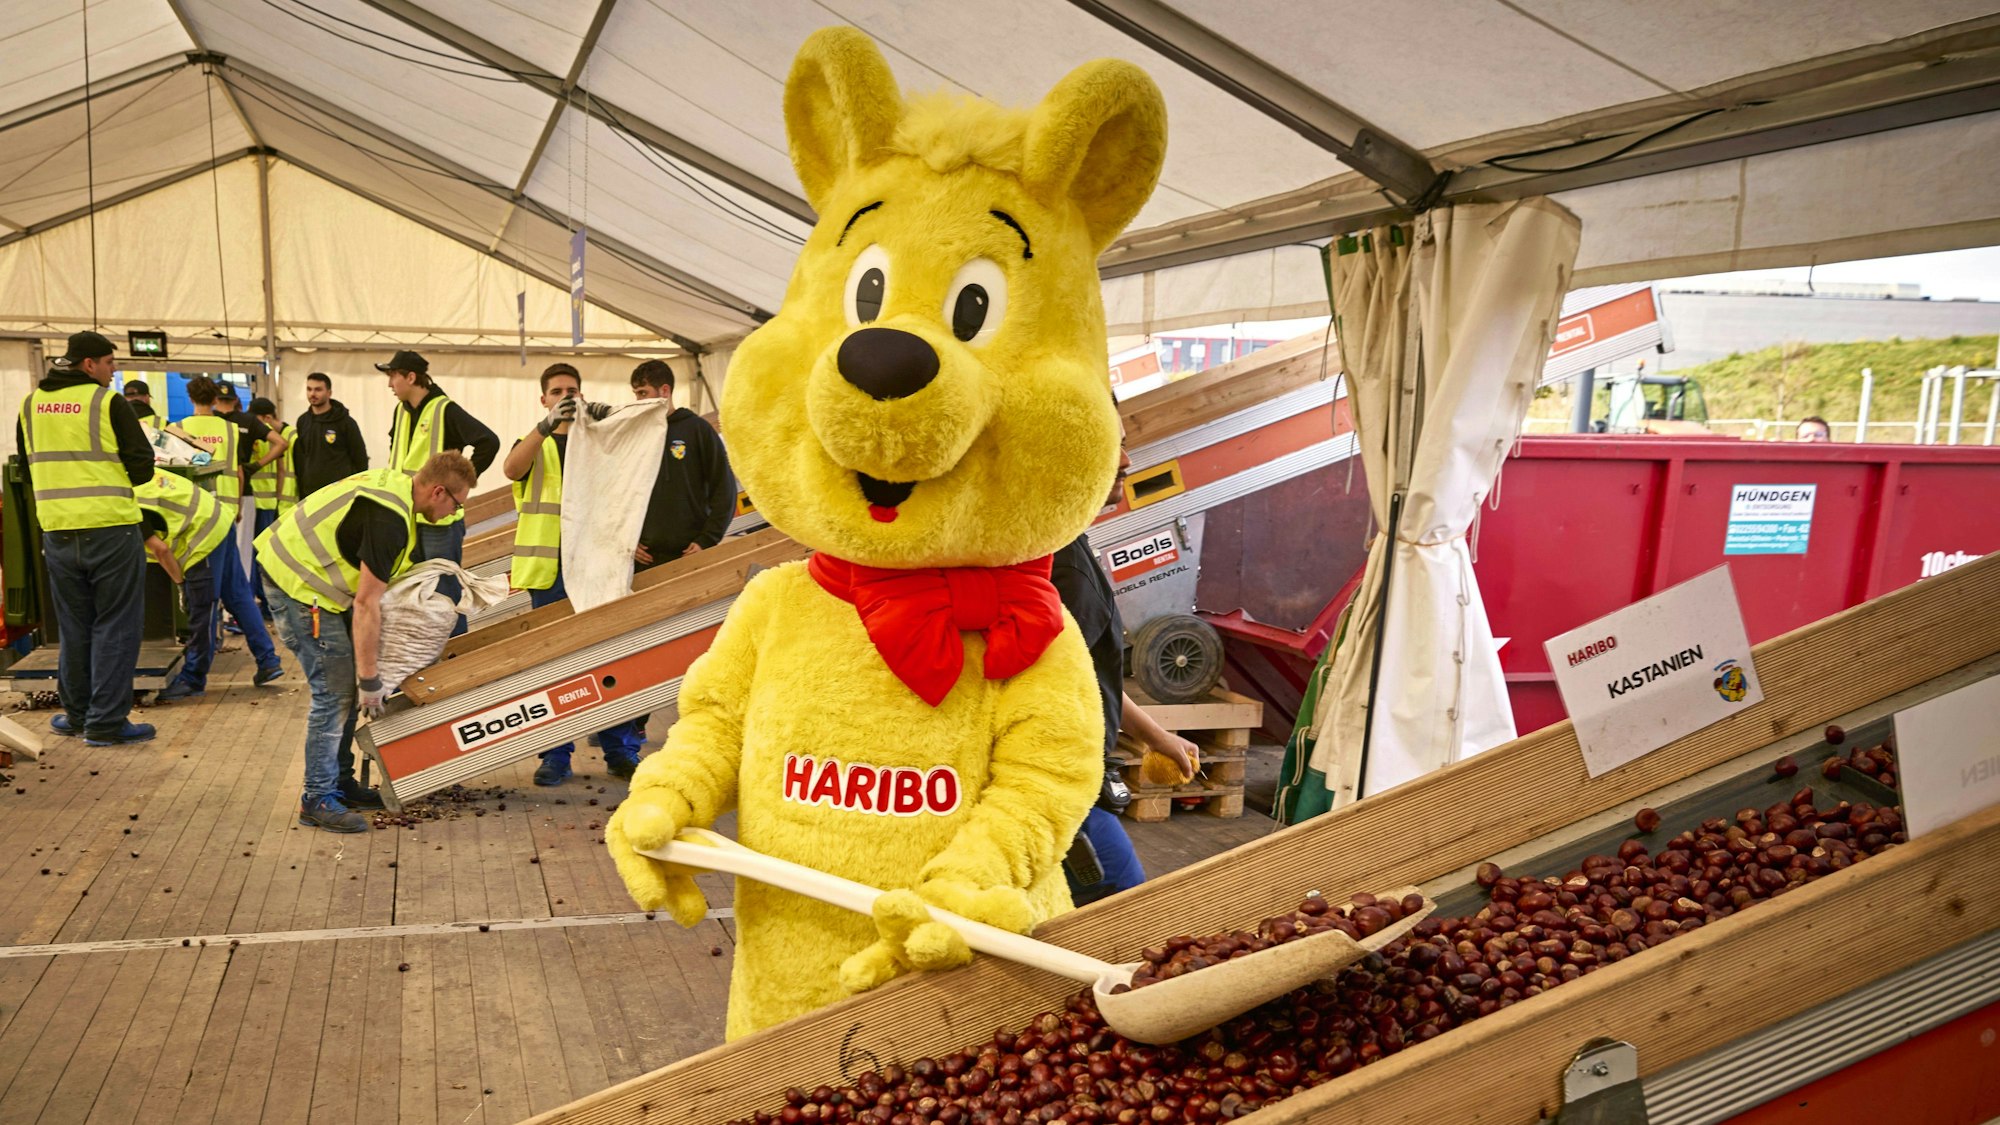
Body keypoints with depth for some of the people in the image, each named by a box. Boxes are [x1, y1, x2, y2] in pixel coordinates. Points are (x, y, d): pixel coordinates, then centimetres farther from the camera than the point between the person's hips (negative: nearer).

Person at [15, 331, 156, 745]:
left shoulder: (30, 403, 8)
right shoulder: (108, 402, -9)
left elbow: (29, 466, 17)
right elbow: (142, 467, -7)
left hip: (56, 530, 5)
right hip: (111, 528, -5)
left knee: (73, 626, 18)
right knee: (115, 626, 3)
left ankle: (75, 713, 27)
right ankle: (106, 722, 4)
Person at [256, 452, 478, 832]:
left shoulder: (395, 484, 5)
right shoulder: (388, 519, -25)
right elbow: (366, 604, -23)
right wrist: (370, 680, -18)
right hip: (298, 585, -10)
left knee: (346, 687, 14)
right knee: (335, 693, -7)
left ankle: (339, 782, 24)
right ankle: (317, 800, 2)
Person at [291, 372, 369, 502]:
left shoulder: (345, 422, -1)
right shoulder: (303, 421, 13)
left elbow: (360, 458, 0)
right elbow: (299, 459, 17)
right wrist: (301, 492, 13)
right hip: (310, 494, 5)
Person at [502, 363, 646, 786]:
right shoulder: (535, 445, 14)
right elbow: (511, 469, -10)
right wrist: (546, 426, -25)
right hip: (549, 570, 0)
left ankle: (620, 751, 6)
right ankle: (555, 755, 8)